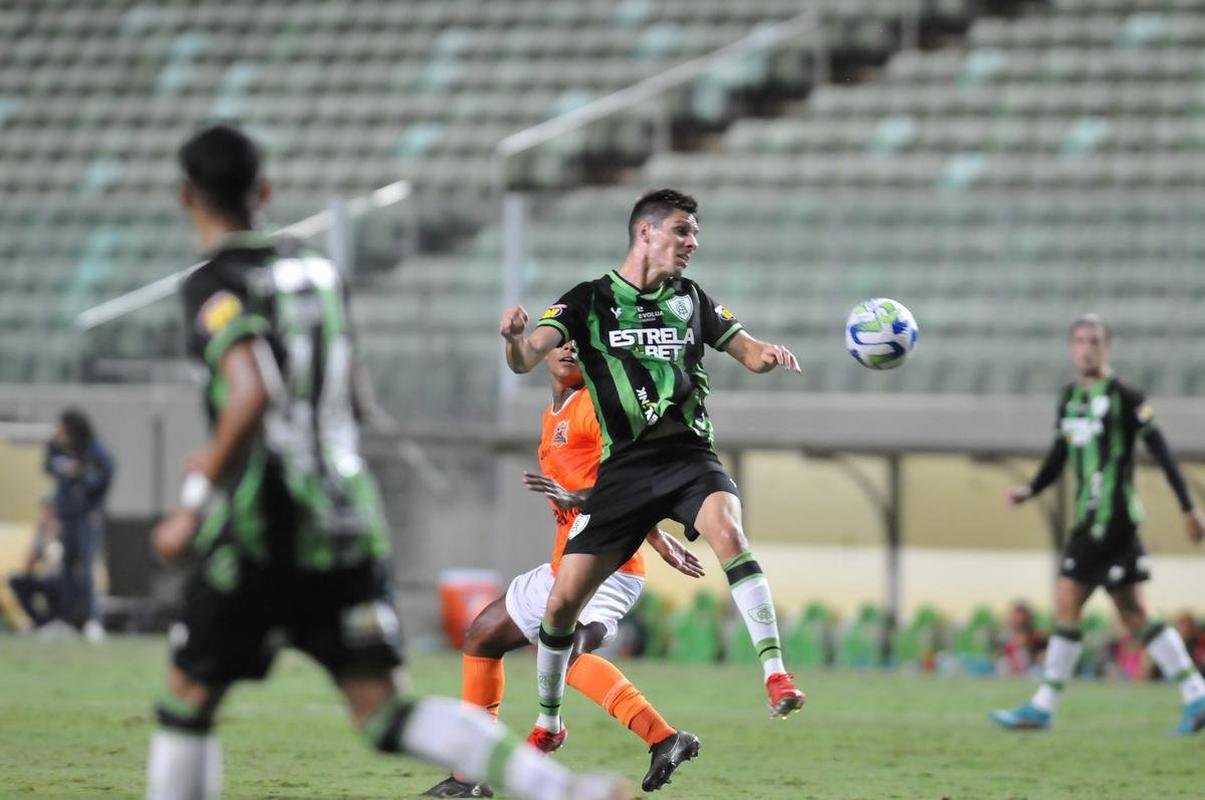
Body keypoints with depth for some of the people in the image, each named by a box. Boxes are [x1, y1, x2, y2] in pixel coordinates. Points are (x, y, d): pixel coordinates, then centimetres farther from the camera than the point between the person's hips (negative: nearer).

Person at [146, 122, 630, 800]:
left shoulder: (215, 286, -8)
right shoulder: (317, 270, 14)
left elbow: (255, 394, -25)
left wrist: (195, 506, -18)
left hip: (262, 534, -6)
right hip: (351, 523, 6)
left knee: (188, 701, 11)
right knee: (384, 713, 1)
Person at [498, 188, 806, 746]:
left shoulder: (691, 299, 12)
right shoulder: (588, 301, 1)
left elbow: (746, 352, 17)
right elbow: (525, 361, -9)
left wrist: (770, 355, -8)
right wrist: (516, 338, -34)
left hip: (690, 454, 1)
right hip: (624, 465, -1)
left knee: (727, 529, -33)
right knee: (563, 602, -3)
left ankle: (777, 676, -36)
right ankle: (547, 722, 22)